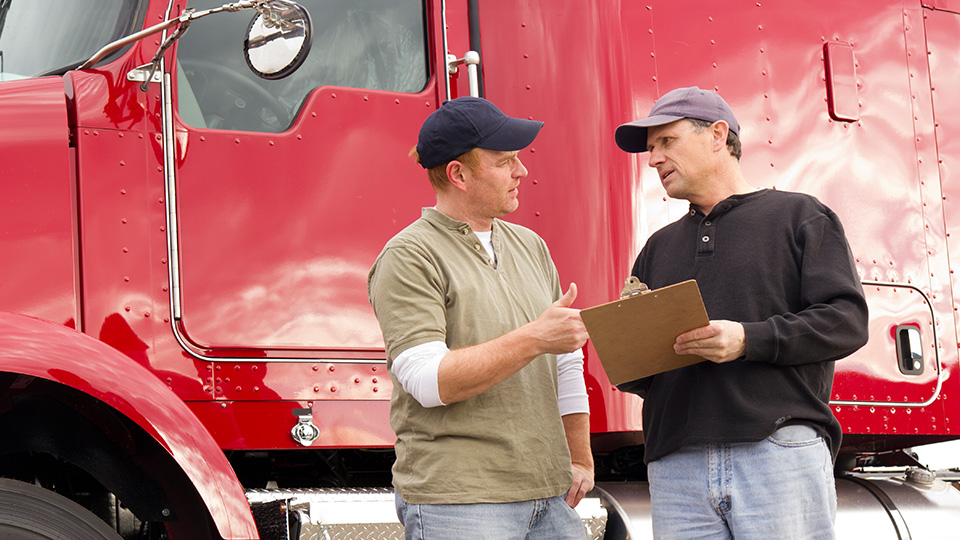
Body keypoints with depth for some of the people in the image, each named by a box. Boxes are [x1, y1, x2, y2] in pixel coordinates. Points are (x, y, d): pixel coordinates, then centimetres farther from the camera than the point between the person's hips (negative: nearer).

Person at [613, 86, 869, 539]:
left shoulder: (801, 217, 9)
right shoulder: (659, 247, 25)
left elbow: (846, 319, -3)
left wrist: (748, 340, -15)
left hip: (780, 455, -4)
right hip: (676, 465, 4)